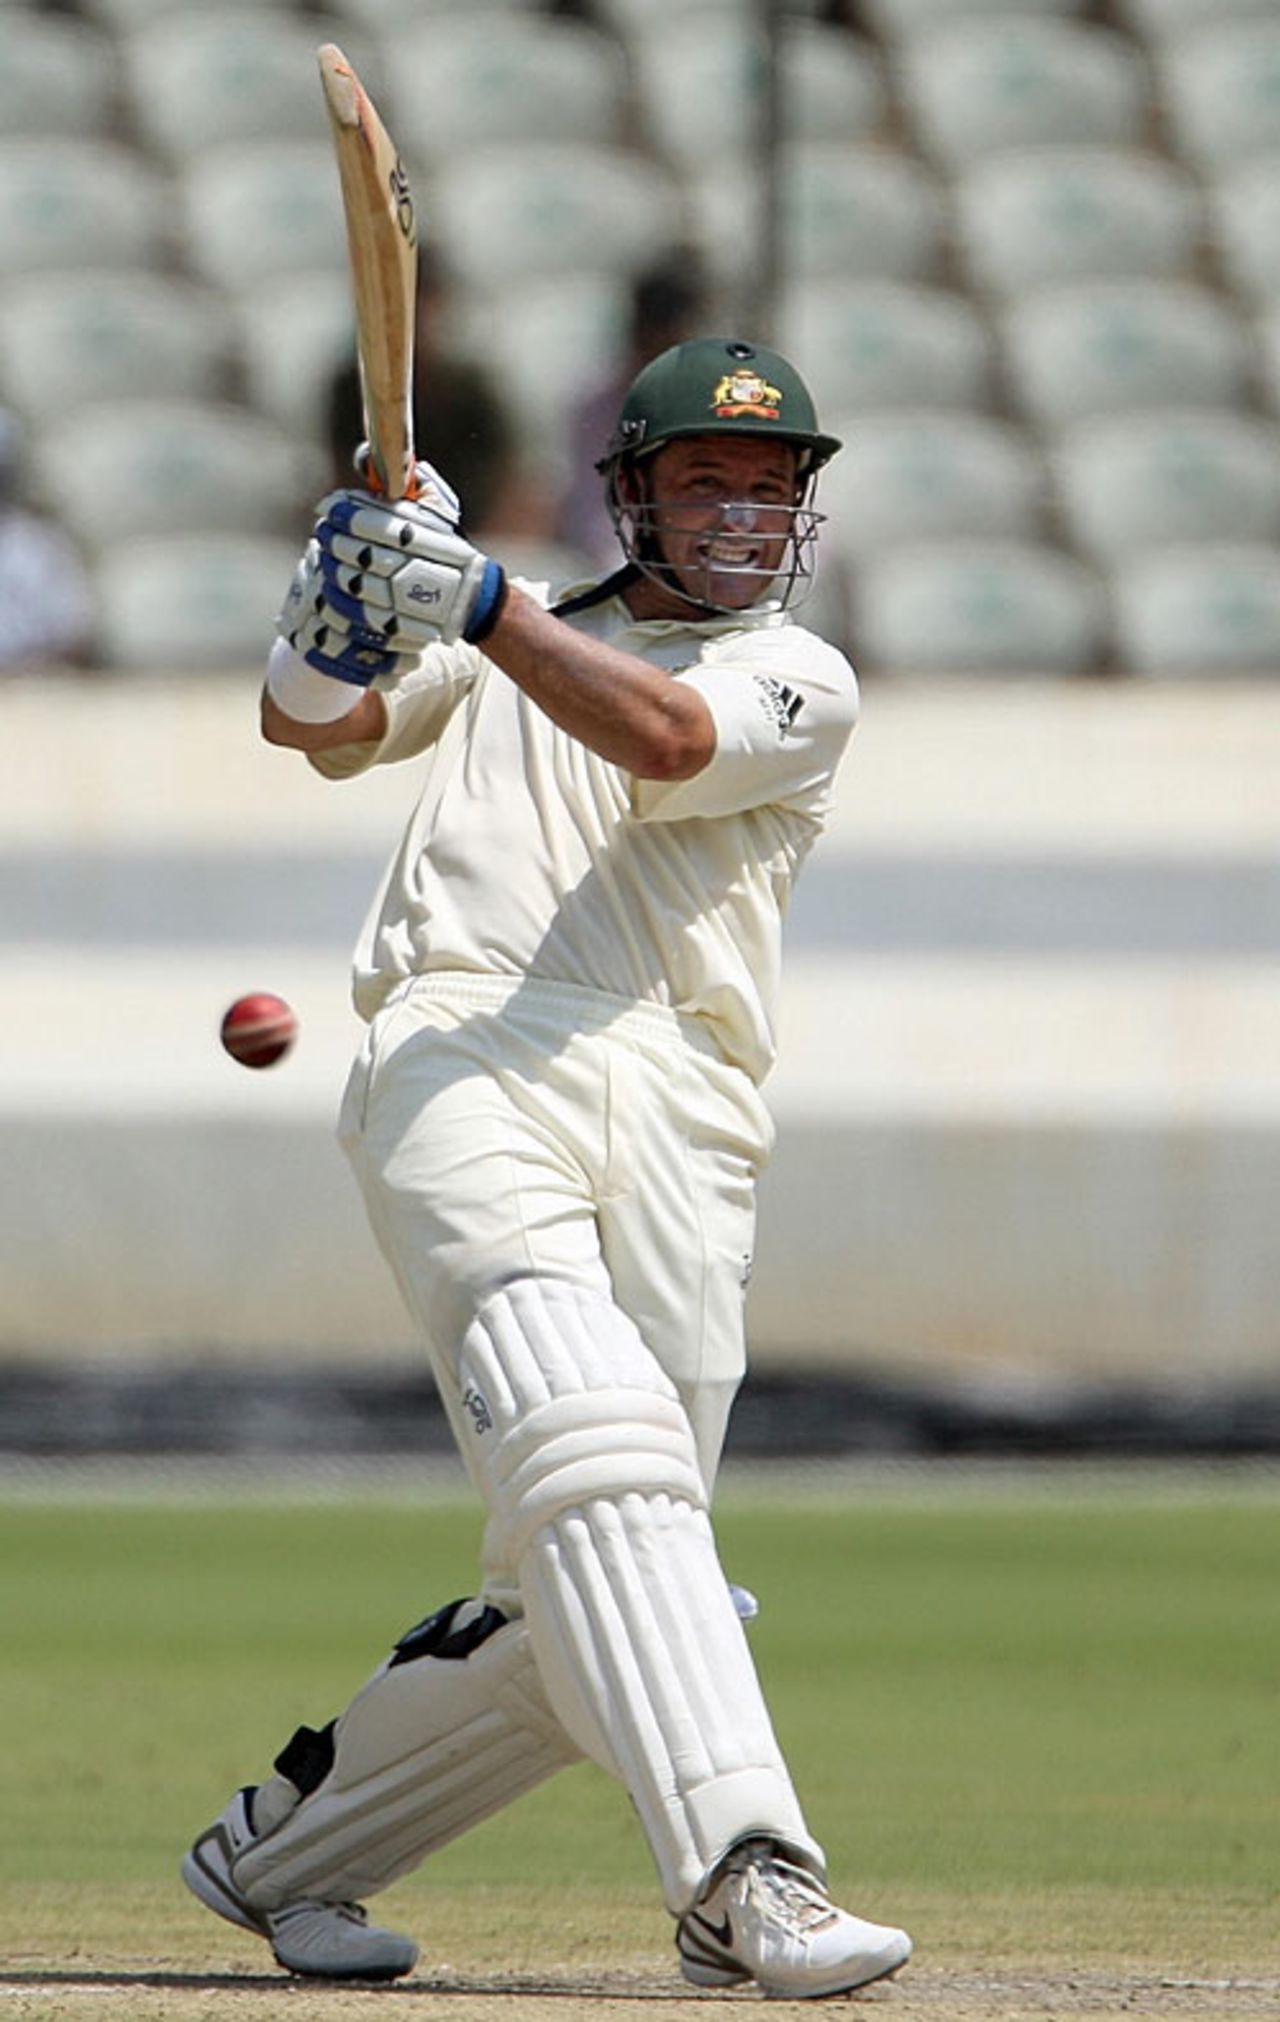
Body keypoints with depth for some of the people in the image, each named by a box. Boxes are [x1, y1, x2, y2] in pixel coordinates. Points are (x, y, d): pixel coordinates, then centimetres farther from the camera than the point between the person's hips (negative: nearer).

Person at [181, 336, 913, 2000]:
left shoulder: (802, 680, 17)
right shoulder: (511, 648, 26)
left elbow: (661, 739, -4)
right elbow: (310, 720, 13)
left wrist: (477, 598, -16)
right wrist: (354, 598, -8)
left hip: (680, 1138, 1)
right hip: (463, 1065, -1)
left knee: (580, 1611, -3)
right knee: (593, 1435, -27)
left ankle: (285, 1846, 18)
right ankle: (744, 1874, -38)